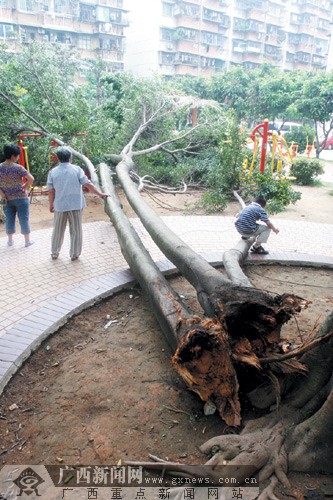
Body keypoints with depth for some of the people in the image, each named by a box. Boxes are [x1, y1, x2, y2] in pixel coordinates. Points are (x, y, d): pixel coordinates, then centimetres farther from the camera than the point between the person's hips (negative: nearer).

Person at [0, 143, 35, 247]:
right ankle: (27, 240, 14)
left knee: (9, 219, 15)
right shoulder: (18, 168, -15)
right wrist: (25, 187, -8)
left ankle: (10, 240, 25)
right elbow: (31, 179, -23)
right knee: (24, 219, 5)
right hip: (21, 197, -4)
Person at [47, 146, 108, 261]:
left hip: (60, 205, 2)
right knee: (76, 231, 8)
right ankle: (74, 254, 14)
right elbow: (88, 184, -8)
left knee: (58, 230, 16)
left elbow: (51, 191, 2)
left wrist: (51, 204, 14)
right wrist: (100, 194, -3)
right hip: (76, 205, -2)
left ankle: (54, 253, 27)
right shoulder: (76, 169, -4)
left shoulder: (53, 172, 1)